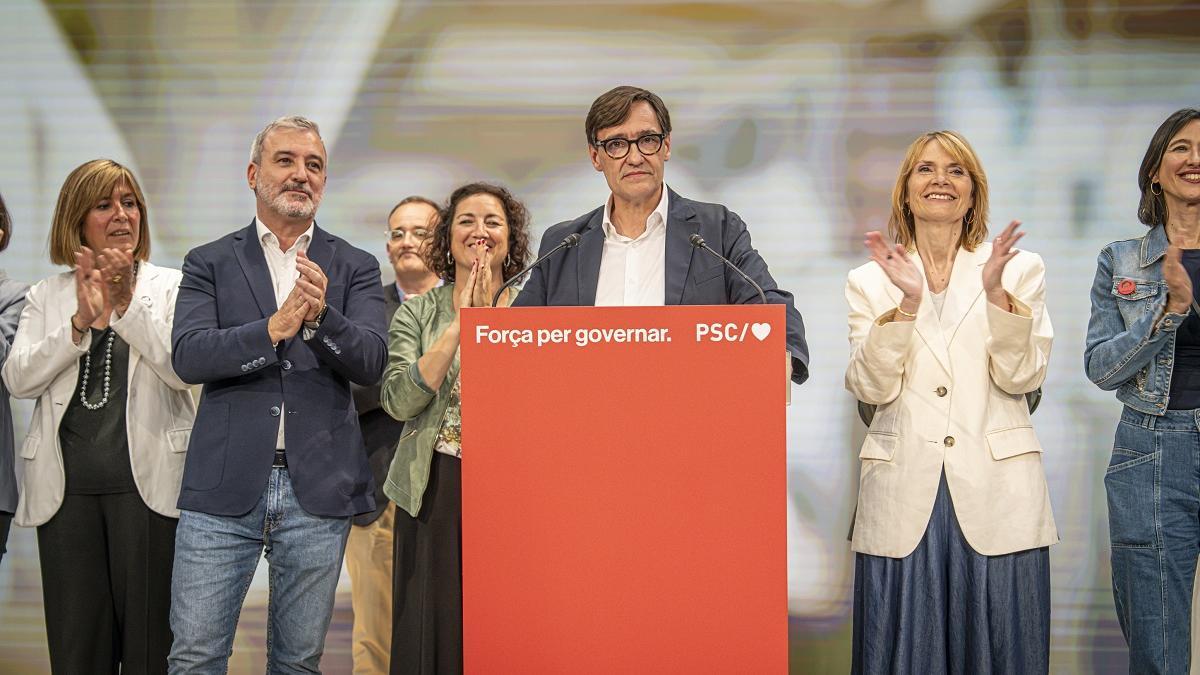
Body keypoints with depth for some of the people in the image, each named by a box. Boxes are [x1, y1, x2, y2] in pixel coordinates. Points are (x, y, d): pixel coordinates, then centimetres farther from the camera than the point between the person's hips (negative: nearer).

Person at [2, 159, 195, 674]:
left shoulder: (169, 287, 5)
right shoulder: (47, 294, 11)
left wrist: (128, 304, -15)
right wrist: (81, 321, -12)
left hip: (148, 479, -2)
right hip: (65, 483, 2)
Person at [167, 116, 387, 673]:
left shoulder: (355, 268, 9)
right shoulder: (210, 264, 7)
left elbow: (370, 363, -5)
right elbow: (189, 356, -7)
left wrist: (320, 317, -24)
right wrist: (273, 328, -20)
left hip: (318, 490, 1)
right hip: (225, 488, -1)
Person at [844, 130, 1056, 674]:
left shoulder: (1020, 269, 8)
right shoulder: (868, 281, 9)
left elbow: (1023, 377, -2)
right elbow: (872, 387, -2)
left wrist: (996, 293, -14)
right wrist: (907, 302, -14)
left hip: (994, 491, 0)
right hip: (903, 495, 0)